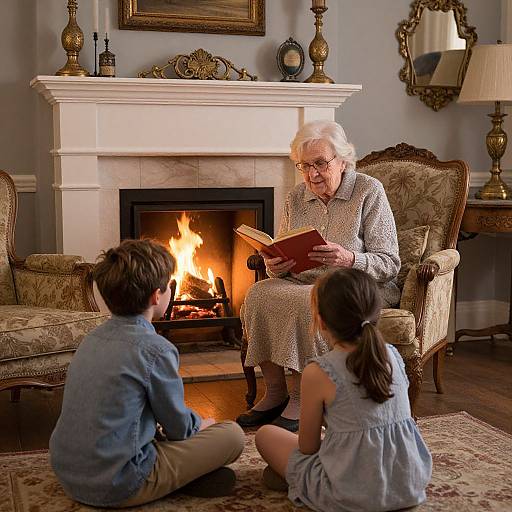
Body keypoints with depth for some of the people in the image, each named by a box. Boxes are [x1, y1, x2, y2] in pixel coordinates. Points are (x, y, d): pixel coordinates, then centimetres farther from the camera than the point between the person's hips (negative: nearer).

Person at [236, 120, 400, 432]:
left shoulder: (369, 191, -6)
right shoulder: (296, 199, 9)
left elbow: (390, 264, -10)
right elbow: (281, 260, 14)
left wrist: (349, 259, -29)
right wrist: (276, 267, -12)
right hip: (304, 283, 5)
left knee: (304, 303, -34)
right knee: (259, 294, -24)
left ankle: (299, 397, -17)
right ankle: (275, 391, -11)